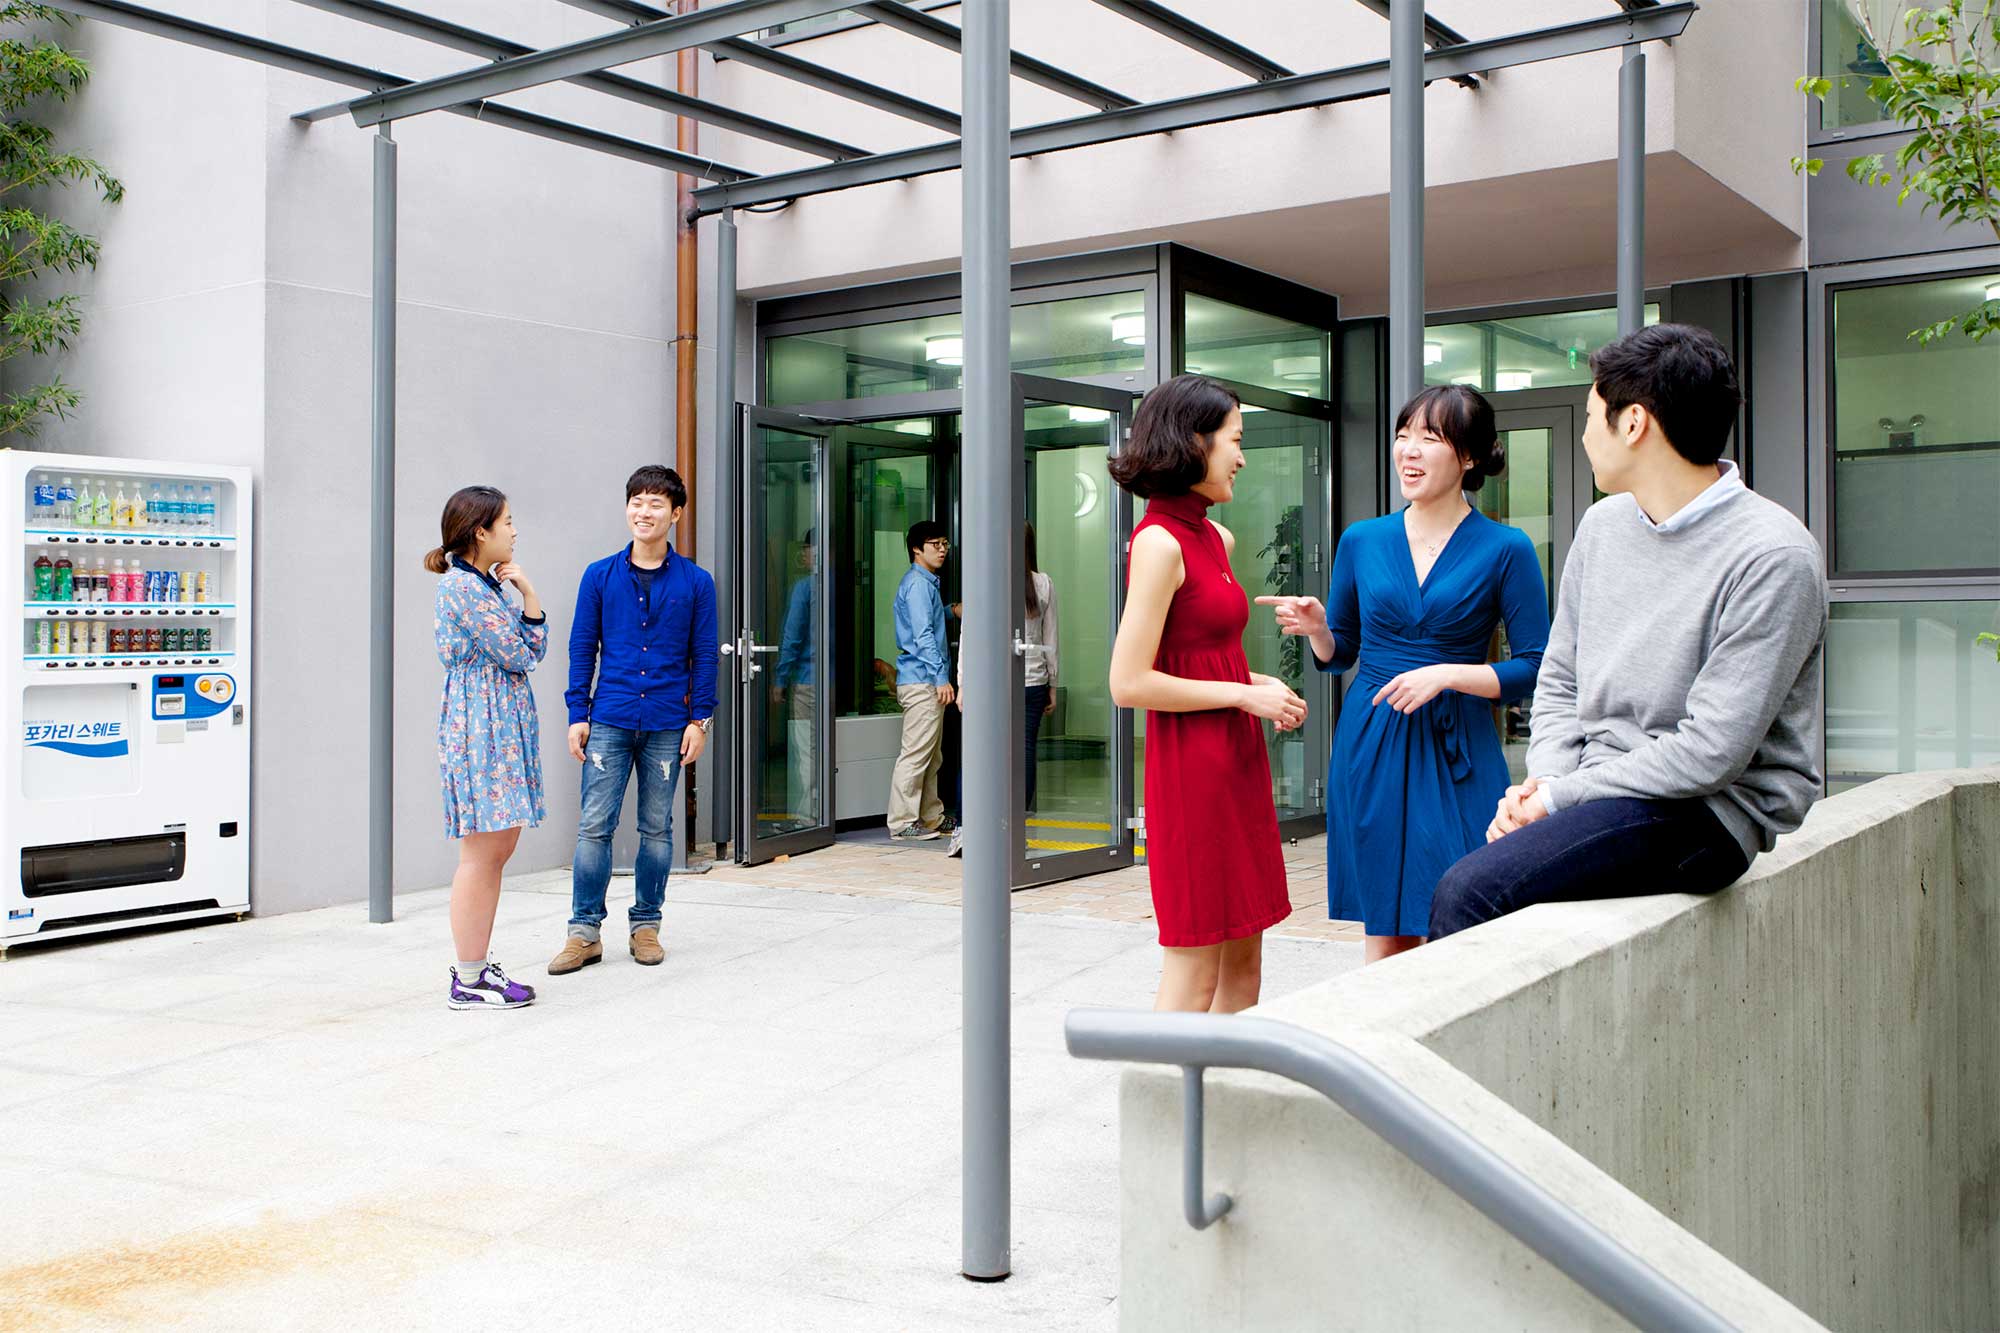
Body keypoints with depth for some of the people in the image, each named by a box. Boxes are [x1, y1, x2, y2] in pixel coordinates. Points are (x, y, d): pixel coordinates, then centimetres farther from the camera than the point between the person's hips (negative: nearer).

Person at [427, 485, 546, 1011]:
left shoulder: (488, 584, 18)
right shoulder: (462, 584, -12)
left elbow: (536, 645, 14)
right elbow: (516, 655, -13)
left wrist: (526, 590, 5)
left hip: (507, 726, 10)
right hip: (480, 725, -10)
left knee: (500, 846, 11)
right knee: (482, 853, -6)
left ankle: (476, 966, 18)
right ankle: (468, 982, -1)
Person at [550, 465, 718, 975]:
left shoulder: (695, 582, 2)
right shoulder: (599, 576, 4)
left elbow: (704, 655, 4)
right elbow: (582, 649, 6)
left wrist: (699, 719, 0)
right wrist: (578, 715, 1)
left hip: (667, 726, 0)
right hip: (609, 721, 0)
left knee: (657, 829, 8)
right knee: (594, 827, -2)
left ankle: (646, 925, 19)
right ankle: (585, 932, 7)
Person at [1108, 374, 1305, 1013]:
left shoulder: (1217, 538, 14)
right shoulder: (1159, 542, -14)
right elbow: (1129, 683, -19)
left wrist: (1260, 684, 7)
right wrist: (1243, 694, -13)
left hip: (1237, 760, 9)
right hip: (1190, 767, -9)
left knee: (1243, 963, 13)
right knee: (1194, 973, -3)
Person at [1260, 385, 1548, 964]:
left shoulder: (1505, 549, -2)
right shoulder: (1362, 541, 7)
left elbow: (1536, 670, -3)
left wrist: (1447, 675, -14)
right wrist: (1317, 628, -5)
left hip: (1457, 753, -2)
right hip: (1369, 749, 3)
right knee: (1384, 934, 6)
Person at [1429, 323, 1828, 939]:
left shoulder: (1774, 557, -15)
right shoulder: (1603, 525, 11)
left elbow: (1710, 754, -19)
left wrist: (1560, 795, -13)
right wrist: (1545, 778, -3)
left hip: (1708, 813, -7)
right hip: (1599, 796, 7)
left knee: (1468, 892, -26)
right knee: (1458, 890, -18)